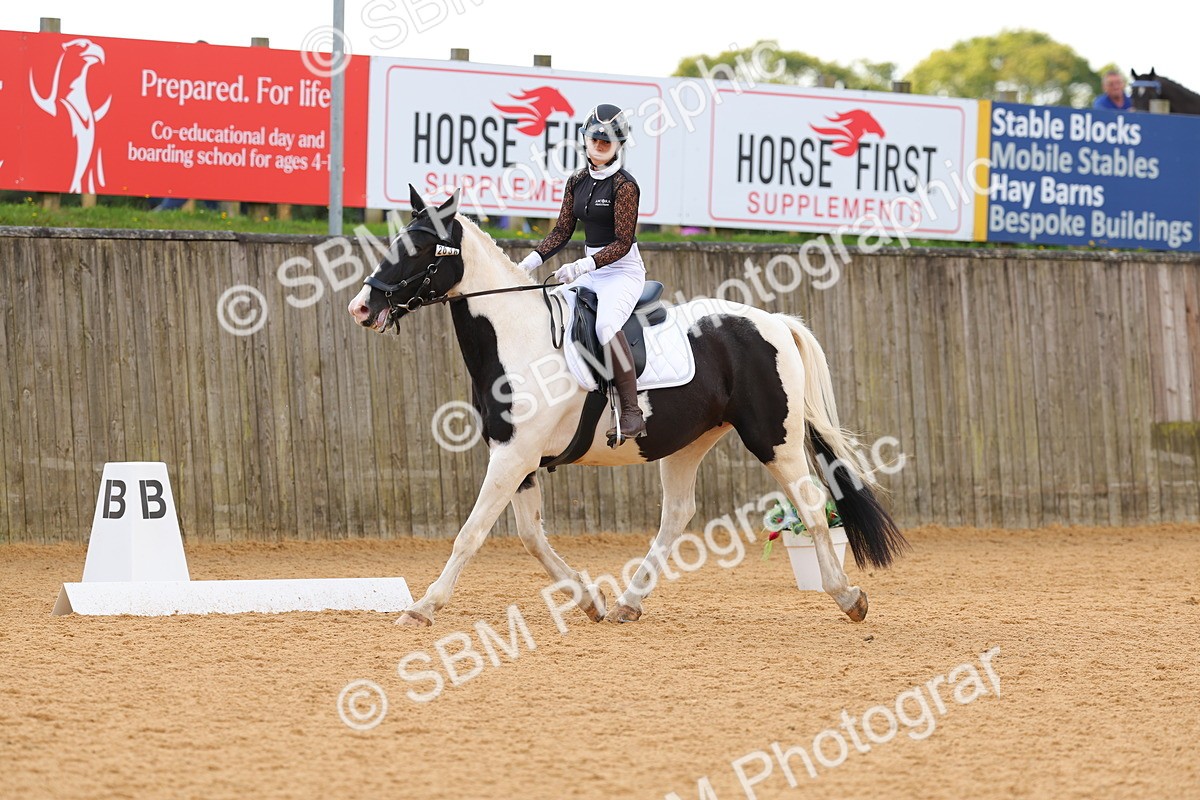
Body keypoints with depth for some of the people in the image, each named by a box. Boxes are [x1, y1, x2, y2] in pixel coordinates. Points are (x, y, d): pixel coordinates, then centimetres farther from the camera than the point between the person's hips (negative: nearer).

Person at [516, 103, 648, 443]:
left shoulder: (624, 185, -13)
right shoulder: (577, 182, 9)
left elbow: (622, 242, -17)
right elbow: (562, 230, 13)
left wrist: (583, 265, -27)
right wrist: (533, 260, -1)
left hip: (622, 270, -9)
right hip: (590, 271, 9)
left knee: (606, 325, -34)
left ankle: (632, 414, -33)